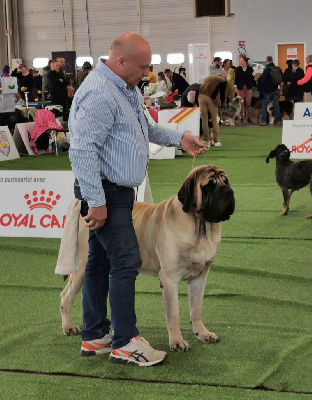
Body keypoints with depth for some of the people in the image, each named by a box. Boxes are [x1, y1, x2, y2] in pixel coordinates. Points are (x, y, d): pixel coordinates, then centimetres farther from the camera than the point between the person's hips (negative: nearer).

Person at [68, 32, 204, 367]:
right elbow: (82, 150, -27)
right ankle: (125, 343, -2)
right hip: (105, 192, -10)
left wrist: (178, 138, 15)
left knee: (100, 261, 14)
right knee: (125, 261, -9)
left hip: (116, 191, 11)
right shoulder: (99, 94, -22)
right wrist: (96, 201, -27)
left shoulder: (127, 88, 11)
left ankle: (94, 336, 22)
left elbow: (145, 126, 28)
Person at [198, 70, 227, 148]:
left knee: (204, 119, 9)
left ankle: (206, 141, 10)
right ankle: (216, 141, 12)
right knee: (214, 119, 8)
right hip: (211, 98, -4)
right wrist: (220, 103, 21)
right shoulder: (222, 81, 11)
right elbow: (222, 94, 7)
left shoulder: (208, 78, 28)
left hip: (201, 96, 4)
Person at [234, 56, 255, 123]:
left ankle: (248, 117, 9)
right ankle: (241, 117, 6)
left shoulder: (250, 69, 2)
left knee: (248, 103, 2)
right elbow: (236, 78, 1)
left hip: (248, 88, 1)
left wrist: (253, 86, 3)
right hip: (240, 88, 0)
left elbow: (252, 78, 6)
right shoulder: (238, 69, 1)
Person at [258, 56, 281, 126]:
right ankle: (278, 120, 9)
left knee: (264, 105, 3)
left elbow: (262, 80, -18)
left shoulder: (267, 69, -17)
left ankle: (263, 121, -1)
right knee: (276, 105, 9)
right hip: (275, 89, 5)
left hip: (267, 90, -5)